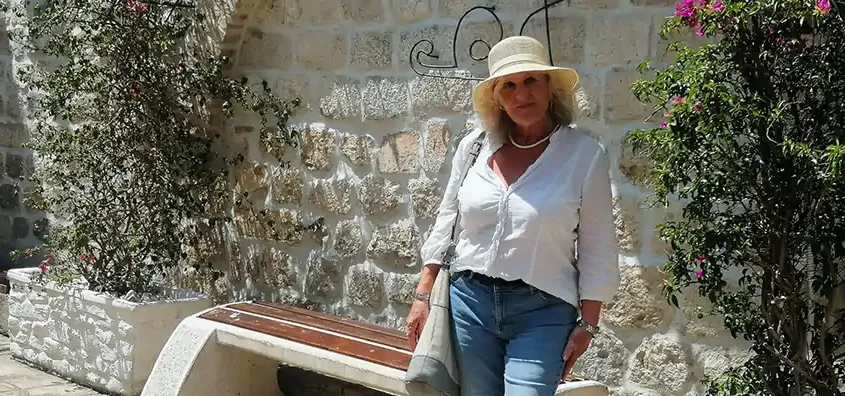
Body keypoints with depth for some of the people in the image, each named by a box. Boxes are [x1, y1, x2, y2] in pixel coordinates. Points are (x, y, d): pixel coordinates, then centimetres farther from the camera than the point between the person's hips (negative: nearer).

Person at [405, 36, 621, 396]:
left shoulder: (585, 154, -4)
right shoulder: (474, 146, 3)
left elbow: (597, 249, 0)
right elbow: (445, 226, 12)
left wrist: (587, 324, -2)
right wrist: (423, 297, 9)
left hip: (542, 312, -3)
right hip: (469, 300, 3)